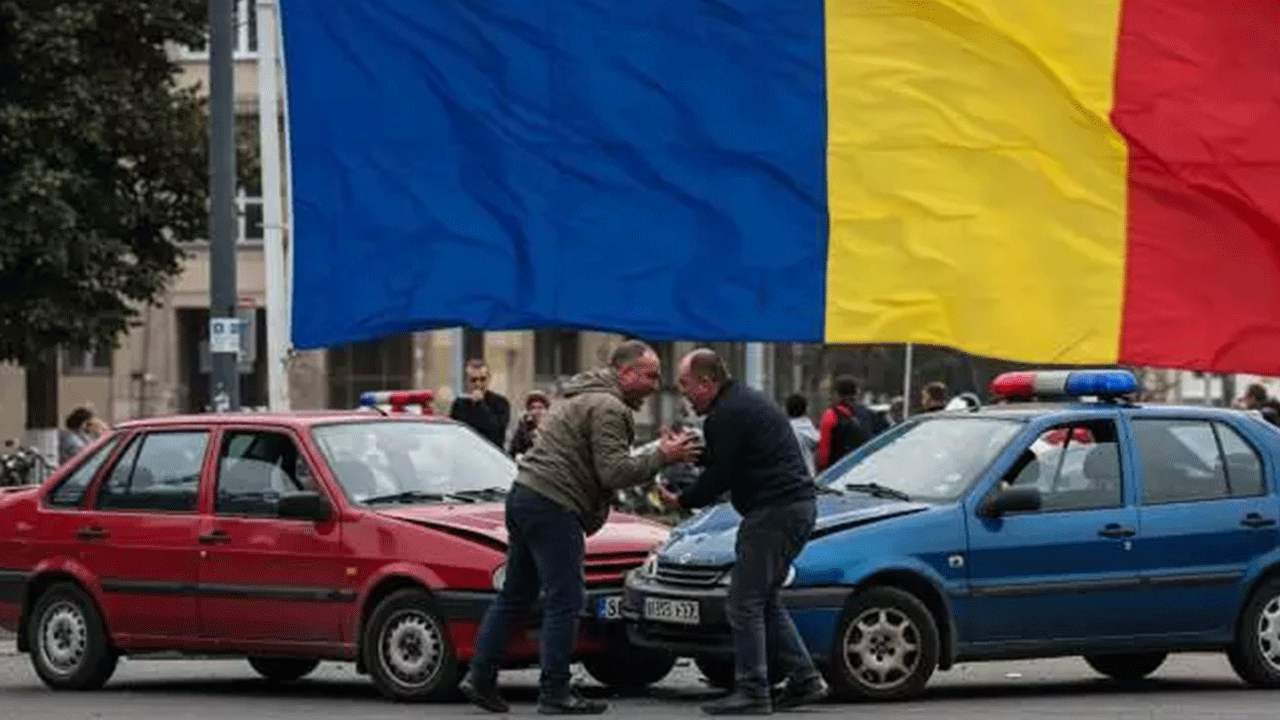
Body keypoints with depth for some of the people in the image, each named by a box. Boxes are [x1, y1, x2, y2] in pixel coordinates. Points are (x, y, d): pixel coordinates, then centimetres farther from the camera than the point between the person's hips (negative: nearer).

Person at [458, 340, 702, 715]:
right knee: (564, 600, -7)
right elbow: (614, 472, -18)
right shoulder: (608, 408, -11)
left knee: (516, 594, 13)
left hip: (524, 495, 11)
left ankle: (480, 677, 12)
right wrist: (662, 457, -11)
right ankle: (554, 692, -6)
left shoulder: (584, 397, 24)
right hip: (552, 505, -11)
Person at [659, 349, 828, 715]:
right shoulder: (745, 400, 20)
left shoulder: (726, 415, -13)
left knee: (745, 603, -6)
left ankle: (752, 692, -7)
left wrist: (682, 501, 1)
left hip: (774, 511, -11)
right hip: (799, 506, 11)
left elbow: (719, 477, -13)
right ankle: (804, 679, 14)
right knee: (764, 600, 17)